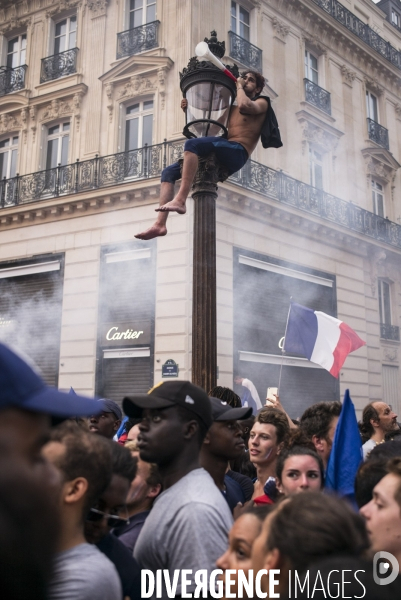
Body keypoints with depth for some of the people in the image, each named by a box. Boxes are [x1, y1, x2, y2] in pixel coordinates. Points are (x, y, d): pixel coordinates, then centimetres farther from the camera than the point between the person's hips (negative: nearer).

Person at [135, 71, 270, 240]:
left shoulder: (261, 102, 13)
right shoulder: (232, 109, 34)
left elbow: (245, 106, -12)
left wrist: (239, 86, 7)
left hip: (237, 152, -8)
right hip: (221, 158, 8)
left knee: (191, 144, -31)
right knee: (168, 172, 0)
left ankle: (180, 200, -40)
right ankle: (160, 224, -15)